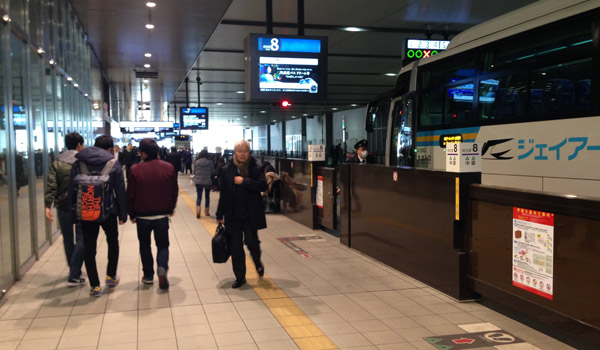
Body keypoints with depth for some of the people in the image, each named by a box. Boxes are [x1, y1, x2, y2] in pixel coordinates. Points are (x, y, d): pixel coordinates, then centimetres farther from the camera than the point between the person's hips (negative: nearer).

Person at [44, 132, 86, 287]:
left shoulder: (56, 162, 3)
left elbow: (51, 185, -7)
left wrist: (48, 206, -10)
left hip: (63, 206, 4)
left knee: (68, 239, 17)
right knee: (81, 239, 2)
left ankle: (74, 271, 33)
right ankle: (74, 276, -4)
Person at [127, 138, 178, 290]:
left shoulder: (135, 170, -10)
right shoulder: (169, 168, -4)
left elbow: (130, 195, -5)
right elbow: (174, 191, 4)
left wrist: (131, 214, 8)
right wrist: (171, 208, 18)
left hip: (142, 214, -1)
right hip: (162, 214, 1)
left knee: (145, 245, 15)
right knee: (163, 244, 11)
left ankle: (148, 276, 19)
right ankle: (162, 268, -15)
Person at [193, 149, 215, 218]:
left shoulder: (196, 162, -6)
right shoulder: (210, 162, -10)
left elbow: (194, 172, 2)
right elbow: (212, 172, -2)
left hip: (198, 181, 0)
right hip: (208, 182, 0)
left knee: (199, 196, 5)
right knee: (207, 196, 15)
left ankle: (198, 211, -12)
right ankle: (207, 212, 25)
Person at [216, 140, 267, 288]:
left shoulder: (255, 168, -2)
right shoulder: (227, 169, 2)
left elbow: (263, 185, -14)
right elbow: (223, 193, 5)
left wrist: (244, 181, -21)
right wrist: (220, 215, 6)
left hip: (251, 215, -2)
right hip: (233, 215, 2)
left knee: (252, 243, -1)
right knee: (236, 247, 6)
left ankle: (258, 262, 33)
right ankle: (240, 277, 20)